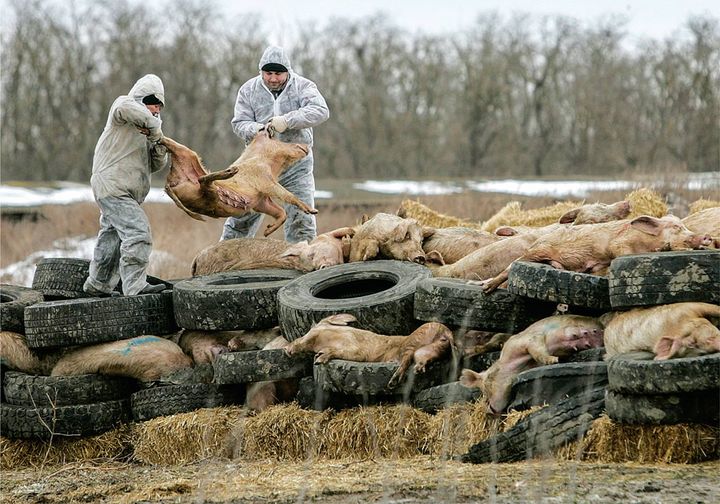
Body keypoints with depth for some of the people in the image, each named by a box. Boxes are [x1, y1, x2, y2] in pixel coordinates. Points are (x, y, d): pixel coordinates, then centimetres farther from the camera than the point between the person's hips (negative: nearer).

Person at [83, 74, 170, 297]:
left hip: (127, 192, 10)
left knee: (113, 236, 20)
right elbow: (126, 108, -33)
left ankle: (98, 284, 33)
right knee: (137, 232, -20)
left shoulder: (146, 127, 19)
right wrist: (154, 127, -25)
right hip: (112, 185, -10)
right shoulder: (124, 104, -5)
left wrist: (159, 147, -9)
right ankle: (135, 285, -25)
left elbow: (157, 165, 12)